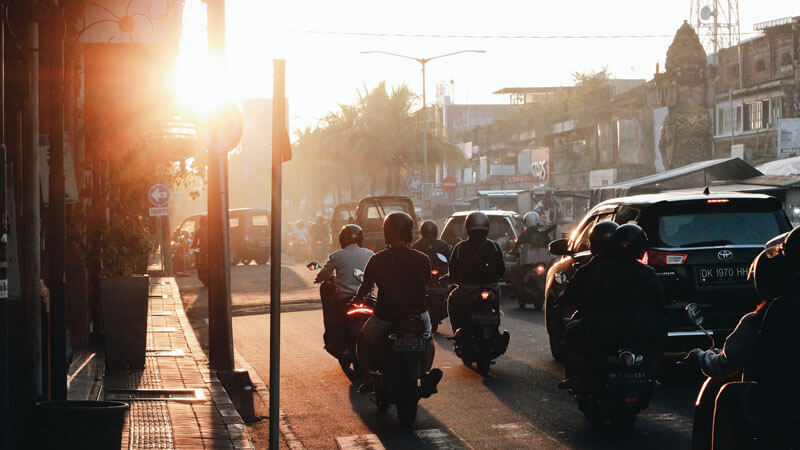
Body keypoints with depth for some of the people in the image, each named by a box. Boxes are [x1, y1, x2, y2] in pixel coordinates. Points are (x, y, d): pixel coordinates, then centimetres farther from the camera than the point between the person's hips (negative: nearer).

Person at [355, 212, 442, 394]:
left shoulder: (377, 260, -8)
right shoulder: (422, 259, -5)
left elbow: (365, 288, 1)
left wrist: (356, 299, 23)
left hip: (385, 315, -1)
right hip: (416, 313, 2)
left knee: (364, 341, 26)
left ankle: (370, 377, 11)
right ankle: (426, 374, 13)